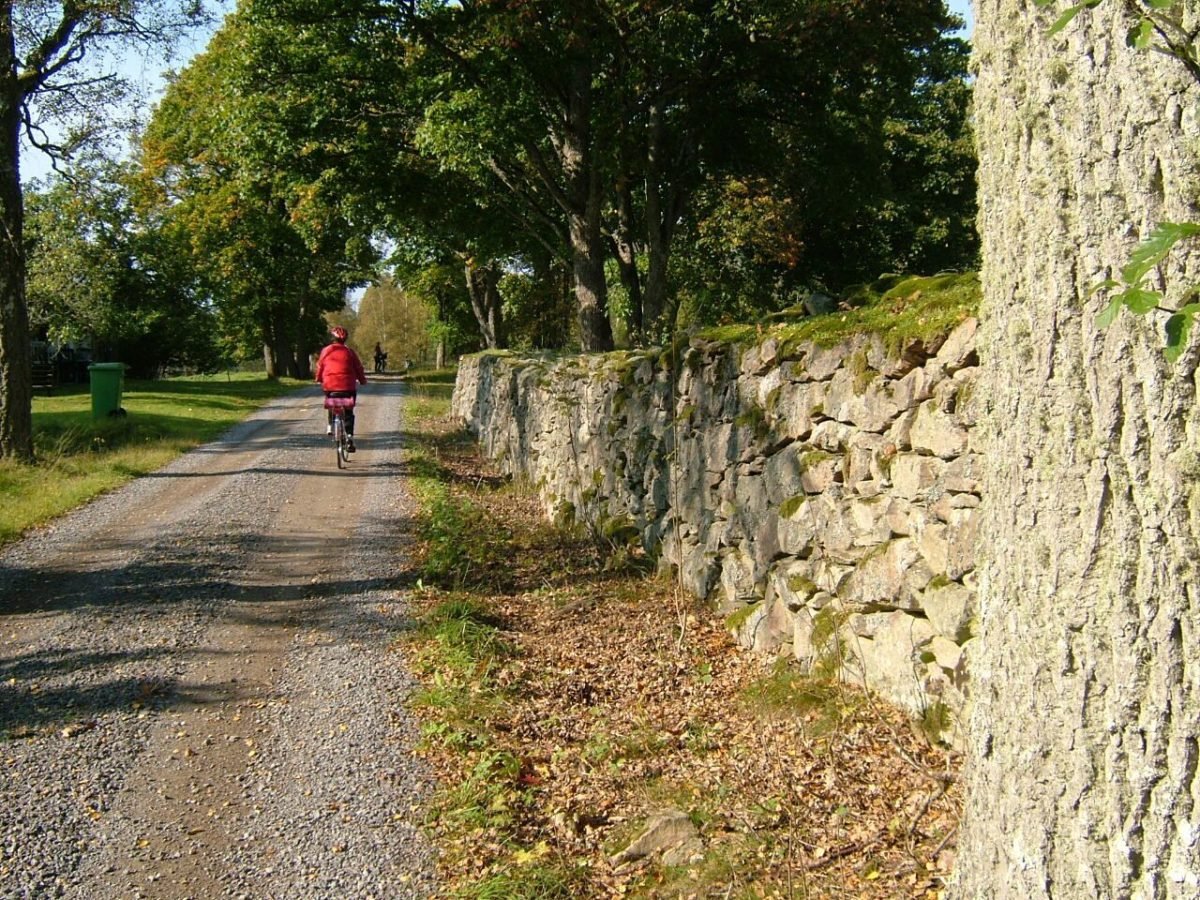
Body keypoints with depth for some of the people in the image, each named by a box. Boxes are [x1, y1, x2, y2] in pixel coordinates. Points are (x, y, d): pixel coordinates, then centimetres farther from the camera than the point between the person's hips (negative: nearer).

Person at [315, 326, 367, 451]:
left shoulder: (326, 351, 3)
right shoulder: (349, 352, 0)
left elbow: (320, 367, 11)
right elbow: (358, 368, 4)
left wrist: (319, 379, 29)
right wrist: (362, 380, 20)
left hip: (330, 386, 1)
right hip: (348, 387, -1)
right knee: (348, 413, 8)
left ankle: (330, 425, 20)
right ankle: (349, 435, -7)